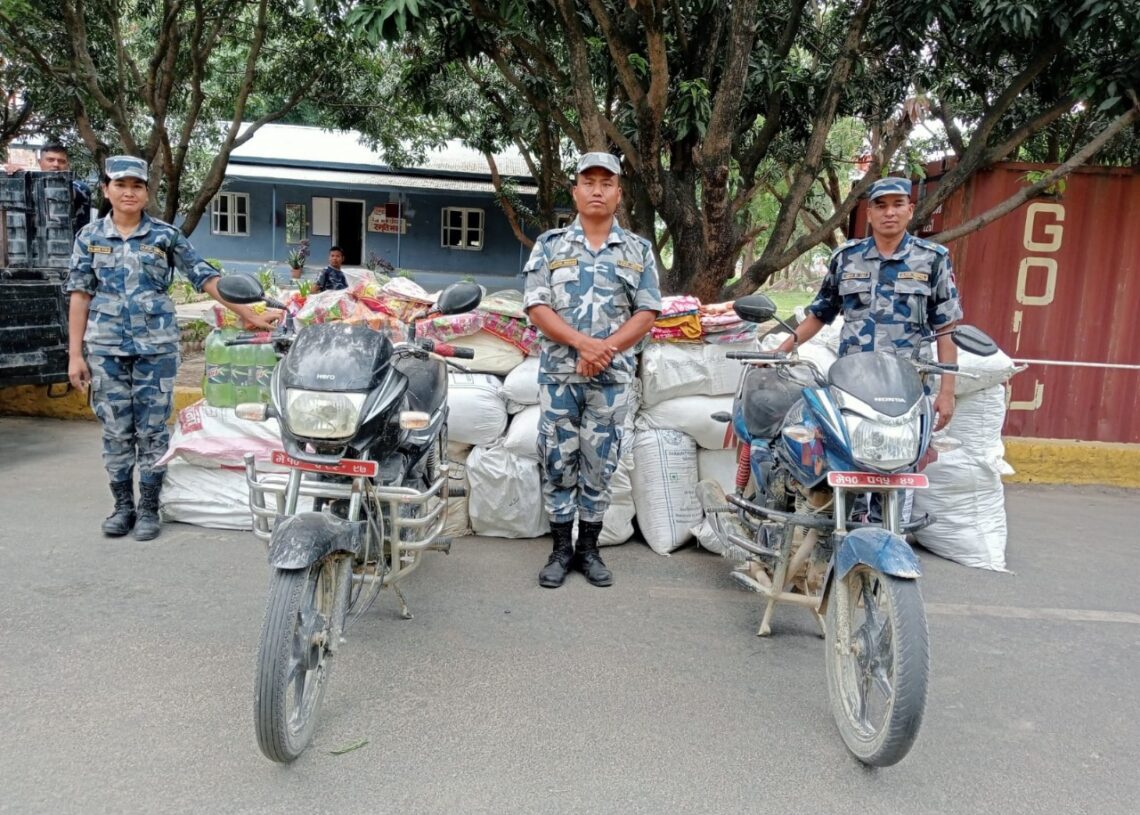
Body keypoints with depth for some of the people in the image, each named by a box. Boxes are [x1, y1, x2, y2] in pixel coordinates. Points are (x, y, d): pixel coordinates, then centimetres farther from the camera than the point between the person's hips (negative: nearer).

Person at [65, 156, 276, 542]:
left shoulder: (165, 235, 1)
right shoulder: (90, 236, 5)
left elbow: (205, 278, 0)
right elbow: (79, 296, 5)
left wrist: (249, 314, -7)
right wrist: (75, 354, 0)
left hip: (156, 345, -1)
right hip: (106, 347, 1)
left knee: (152, 429, 2)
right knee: (116, 430, 6)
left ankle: (148, 508, 13)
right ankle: (122, 505, 20)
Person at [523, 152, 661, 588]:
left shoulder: (639, 250, 8)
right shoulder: (550, 245, 4)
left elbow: (647, 313, 1)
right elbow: (536, 307, -4)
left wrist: (605, 351, -14)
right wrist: (584, 343, -17)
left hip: (612, 377, 1)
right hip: (558, 373, 0)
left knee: (599, 464, 7)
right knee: (557, 462, 4)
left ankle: (589, 548, 20)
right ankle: (561, 549, 16)